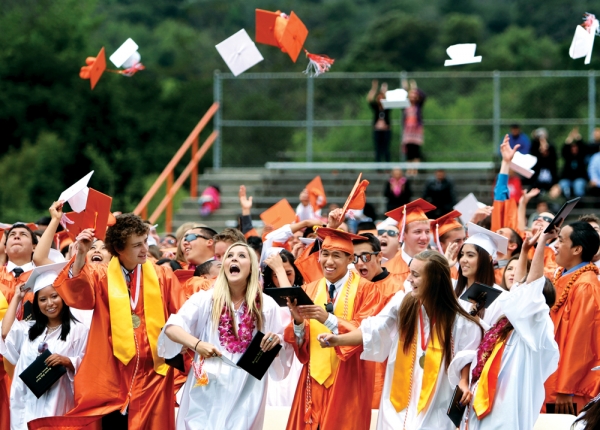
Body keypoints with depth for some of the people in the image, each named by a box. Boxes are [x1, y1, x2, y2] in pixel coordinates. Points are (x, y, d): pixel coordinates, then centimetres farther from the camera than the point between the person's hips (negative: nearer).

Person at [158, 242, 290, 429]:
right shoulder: (205, 299, -3)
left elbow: (281, 355, 7)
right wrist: (197, 344, -28)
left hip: (245, 395, 1)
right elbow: (171, 328, -11)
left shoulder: (266, 305, 1)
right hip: (206, 392, -1)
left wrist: (278, 341, -16)